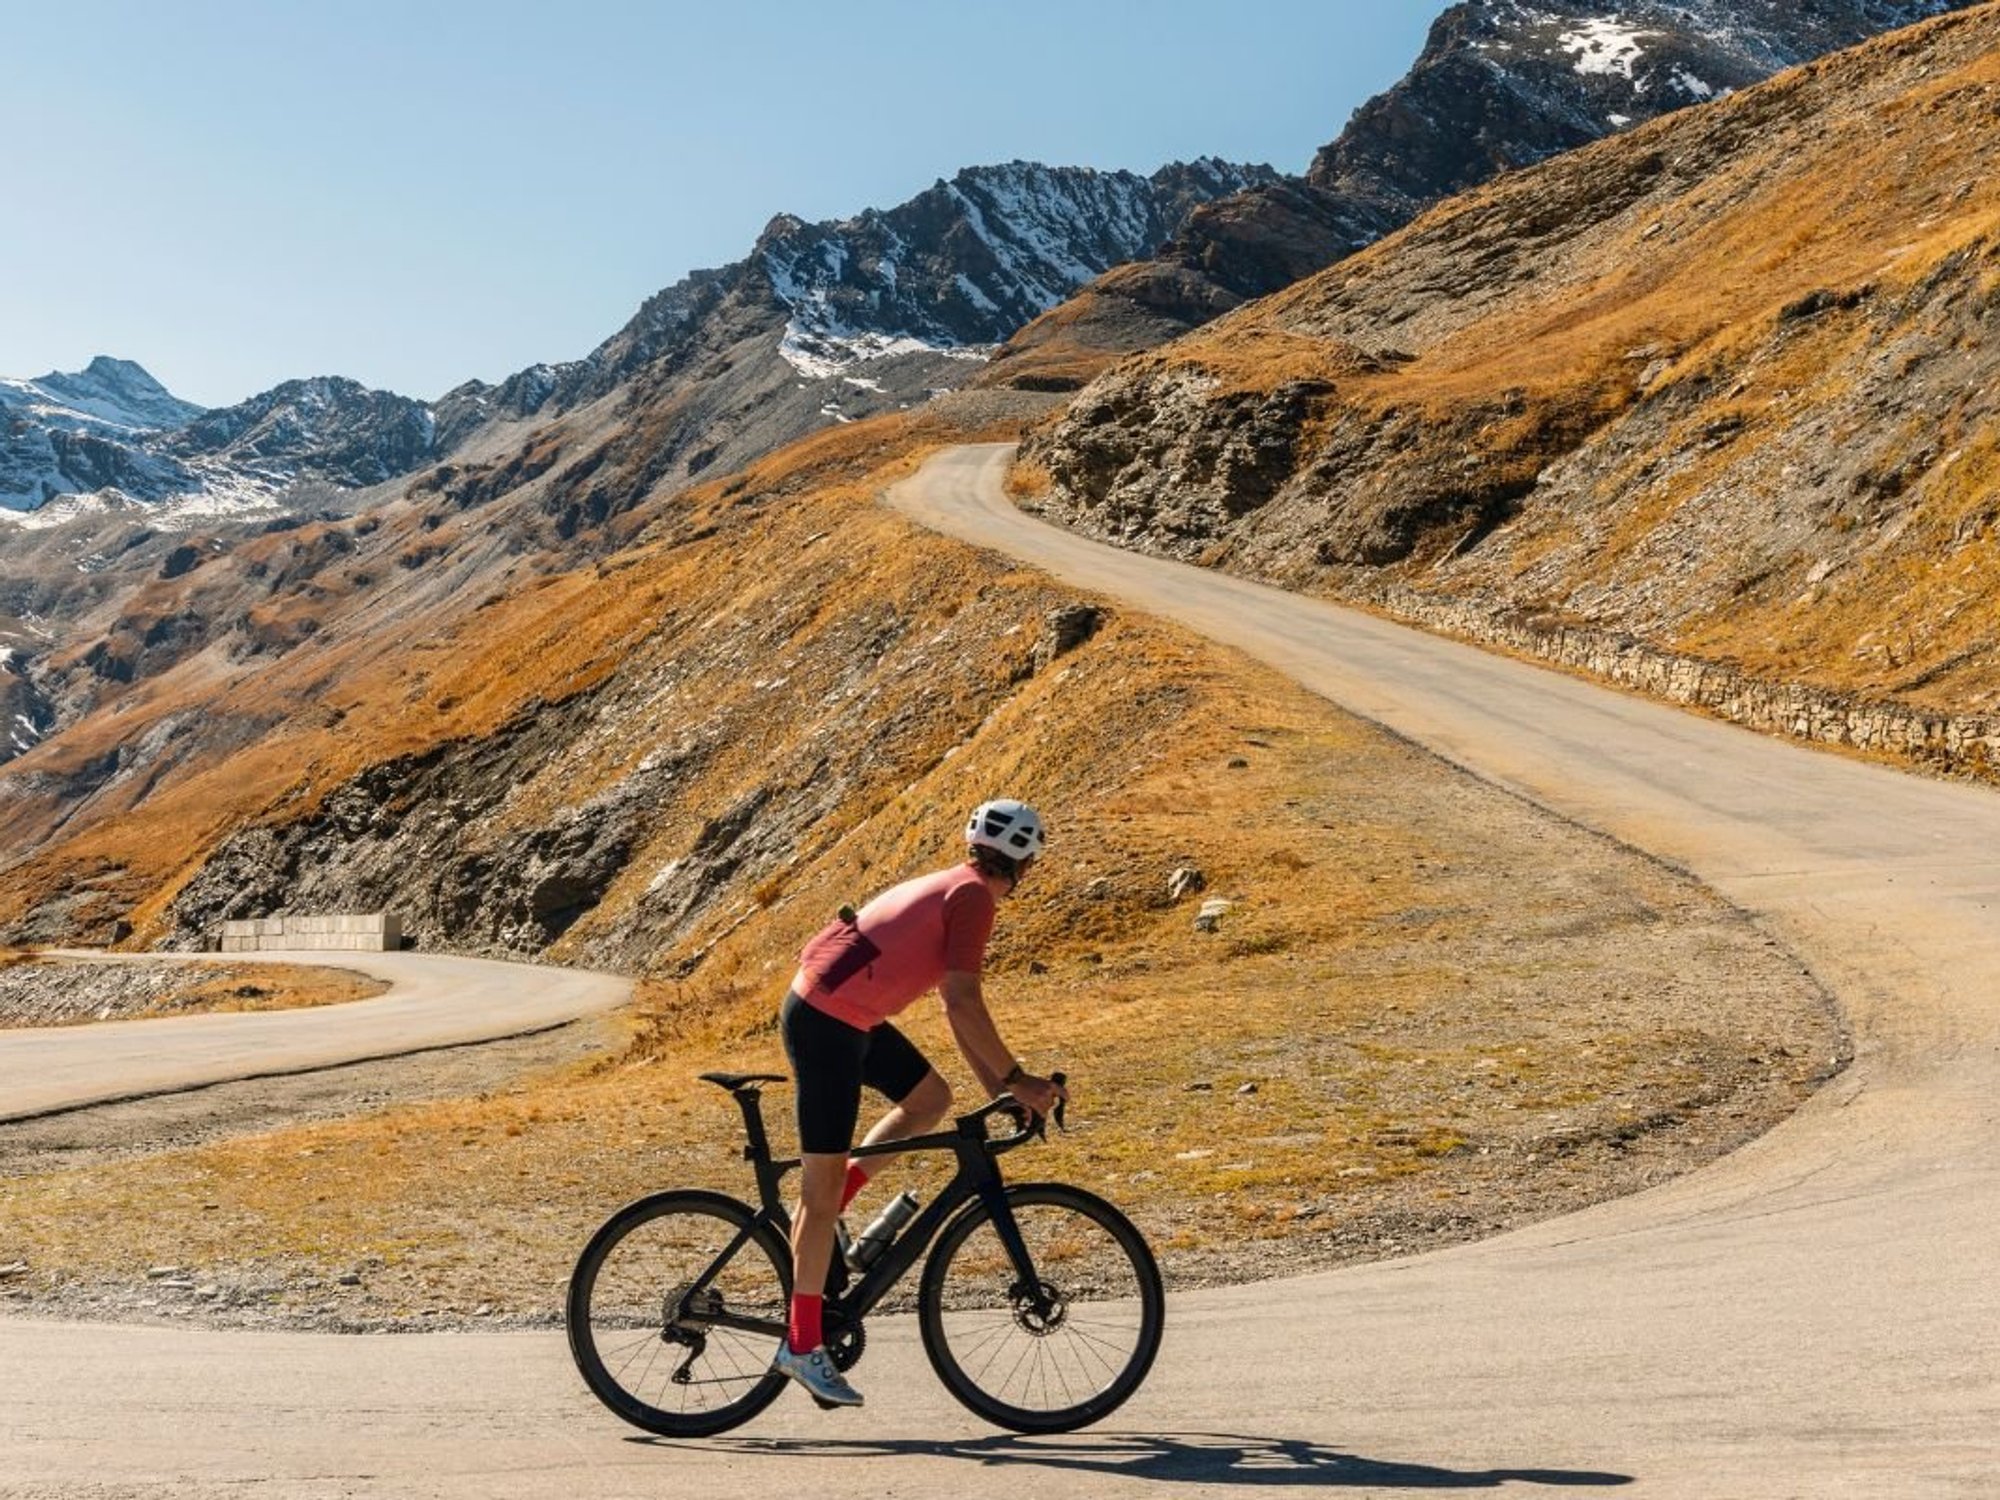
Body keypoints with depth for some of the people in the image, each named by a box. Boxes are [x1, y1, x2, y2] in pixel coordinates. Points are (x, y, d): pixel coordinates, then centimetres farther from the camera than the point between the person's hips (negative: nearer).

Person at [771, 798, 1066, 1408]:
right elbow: (965, 1004, -19)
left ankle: (822, 1212, 17)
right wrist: (1016, 1079, -11)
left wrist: (995, 1084, 19)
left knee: (930, 1099, 17)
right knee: (824, 1184, -3)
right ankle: (803, 1345, 4)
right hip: (826, 1020, -9)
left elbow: (954, 1004, 21)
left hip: (845, 1014, 9)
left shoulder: (951, 888, 18)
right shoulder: (974, 898, -11)